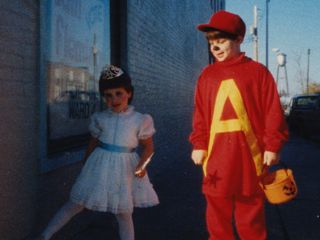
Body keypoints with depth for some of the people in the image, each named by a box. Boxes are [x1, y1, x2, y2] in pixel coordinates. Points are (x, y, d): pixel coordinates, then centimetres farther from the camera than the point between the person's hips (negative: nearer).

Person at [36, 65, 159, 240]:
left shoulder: (140, 120, -7)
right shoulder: (100, 119, -1)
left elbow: (148, 147, 1)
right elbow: (93, 144, 11)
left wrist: (141, 165, -15)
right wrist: (87, 167, 17)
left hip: (125, 169, -1)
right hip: (100, 167, 1)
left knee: (124, 215, 10)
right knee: (75, 205, 8)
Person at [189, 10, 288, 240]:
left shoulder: (257, 72, -1)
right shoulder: (207, 75, 8)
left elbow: (272, 112, -2)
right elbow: (201, 115, 9)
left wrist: (272, 145, -4)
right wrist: (199, 144, 4)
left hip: (249, 151, -2)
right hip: (216, 152, 3)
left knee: (251, 208, 10)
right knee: (217, 209, 10)